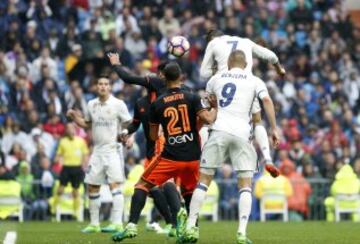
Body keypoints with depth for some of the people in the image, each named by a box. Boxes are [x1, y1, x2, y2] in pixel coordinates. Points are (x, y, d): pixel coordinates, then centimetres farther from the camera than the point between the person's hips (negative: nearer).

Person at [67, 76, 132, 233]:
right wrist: (75, 117, 6)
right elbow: (87, 124, 23)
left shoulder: (118, 104, -5)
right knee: (92, 187, 7)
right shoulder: (91, 104, 10)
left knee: (114, 184, -15)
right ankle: (94, 224, 17)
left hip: (113, 149, -6)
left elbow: (129, 124, -1)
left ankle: (117, 223, -17)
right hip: (97, 150, 6)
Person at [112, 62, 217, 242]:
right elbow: (209, 120, -11)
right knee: (189, 193, 25)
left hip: (170, 157, -2)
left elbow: (153, 136, 10)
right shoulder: (192, 98, -2)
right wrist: (215, 108, 9)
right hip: (192, 158, 2)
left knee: (143, 185, 8)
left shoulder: (157, 104, 2)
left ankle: (132, 226, -7)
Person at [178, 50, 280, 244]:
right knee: (245, 185, 4)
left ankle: (190, 227, 3)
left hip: (219, 130, 1)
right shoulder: (255, 81, 11)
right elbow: (267, 100, -5)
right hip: (242, 133, -1)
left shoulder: (216, 79, 17)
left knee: (204, 179, 8)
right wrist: (274, 129, -3)